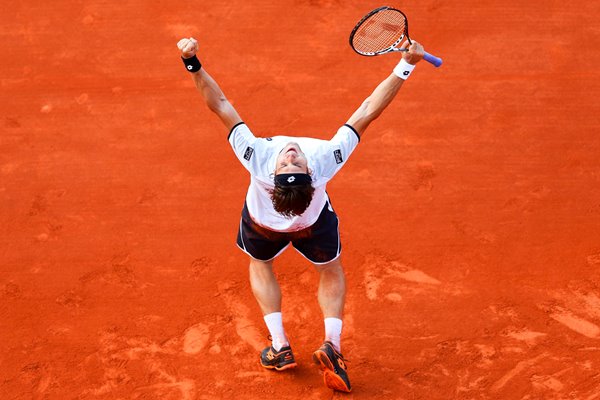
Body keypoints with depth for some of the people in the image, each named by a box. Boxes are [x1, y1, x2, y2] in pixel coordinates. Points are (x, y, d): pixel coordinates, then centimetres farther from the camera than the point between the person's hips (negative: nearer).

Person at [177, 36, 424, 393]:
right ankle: (332, 344, 10)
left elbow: (221, 105, -43)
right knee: (331, 270, 28)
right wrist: (406, 65, -39)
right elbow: (367, 112, -41)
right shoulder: (326, 160, -45)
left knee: (260, 263, 32)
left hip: (262, 224, 0)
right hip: (314, 225, 0)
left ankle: (280, 348, 26)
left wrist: (193, 64, -42)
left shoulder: (258, 158, -47)